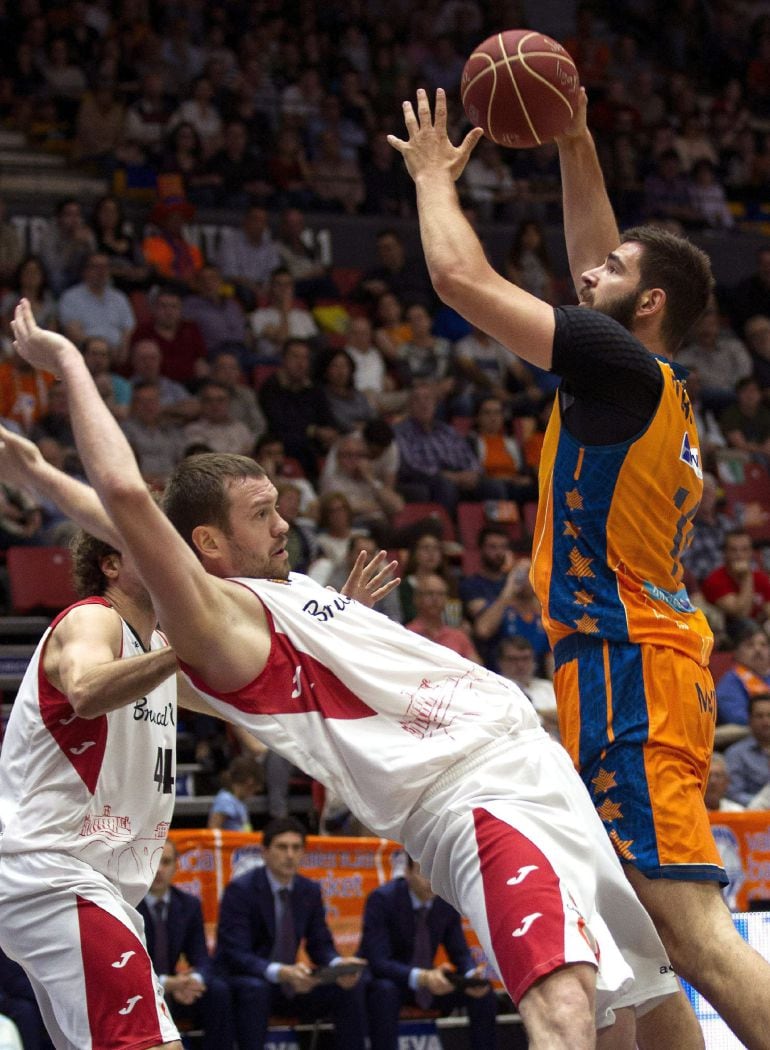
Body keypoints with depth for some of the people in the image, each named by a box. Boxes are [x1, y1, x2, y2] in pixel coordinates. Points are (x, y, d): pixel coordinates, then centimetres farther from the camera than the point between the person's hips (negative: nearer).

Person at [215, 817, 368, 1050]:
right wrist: (281, 973, -39)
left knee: (351, 986, -14)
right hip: (245, 985, -6)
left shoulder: (310, 891, 5)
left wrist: (338, 965, -19)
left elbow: (321, 945, 7)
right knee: (255, 989, -39)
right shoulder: (240, 890, -14)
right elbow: (235, 955, -22)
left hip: (290, 985, 6)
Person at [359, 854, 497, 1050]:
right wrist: (421, 977, -45)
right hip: (387, 980, -5)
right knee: (385, 992, -39)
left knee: (484, 992, -14)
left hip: (428, 980, 5)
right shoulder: (382, 899, -21)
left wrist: (473, 975, -25)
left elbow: (460, 953, 0)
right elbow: (377, 961, -28)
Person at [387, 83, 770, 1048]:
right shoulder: (649, 384, 17)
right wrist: (575, 146, 30)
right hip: (624, 664, 10)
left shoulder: (621, 363, -9)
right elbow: (594, 265, 34)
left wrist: (434, 176, 7)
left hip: (630, 670, -10)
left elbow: (461, 278, -9)